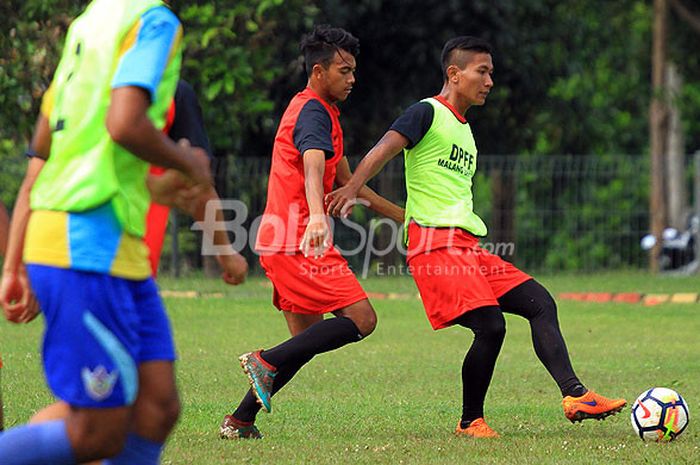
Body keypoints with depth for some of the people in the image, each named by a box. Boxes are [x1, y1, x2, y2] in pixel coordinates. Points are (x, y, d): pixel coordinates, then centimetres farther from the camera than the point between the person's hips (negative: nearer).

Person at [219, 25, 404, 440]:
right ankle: (267, 362, -17)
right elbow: (313, 167, -32)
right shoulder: (314, 113, -11)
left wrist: (403, 215, 32)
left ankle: (240, 421, 11)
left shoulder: (317, 111, 23)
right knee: (361, 318, -15)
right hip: (300, 242, -10)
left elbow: (346, 182, 31)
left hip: (284, 243, 10)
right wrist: (317, 216, -50)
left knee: (309, 339, 13)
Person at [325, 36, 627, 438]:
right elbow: (383, 151, -20)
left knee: (541, 303, -1)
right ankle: (471, 422, -5)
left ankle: (576, 397, -7)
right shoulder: (428, 113, -2)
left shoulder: (465, 130, 25)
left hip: (469, 246, 9)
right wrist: (351, 189, -37)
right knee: (491, 326, -20)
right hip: (435, 243, -9)